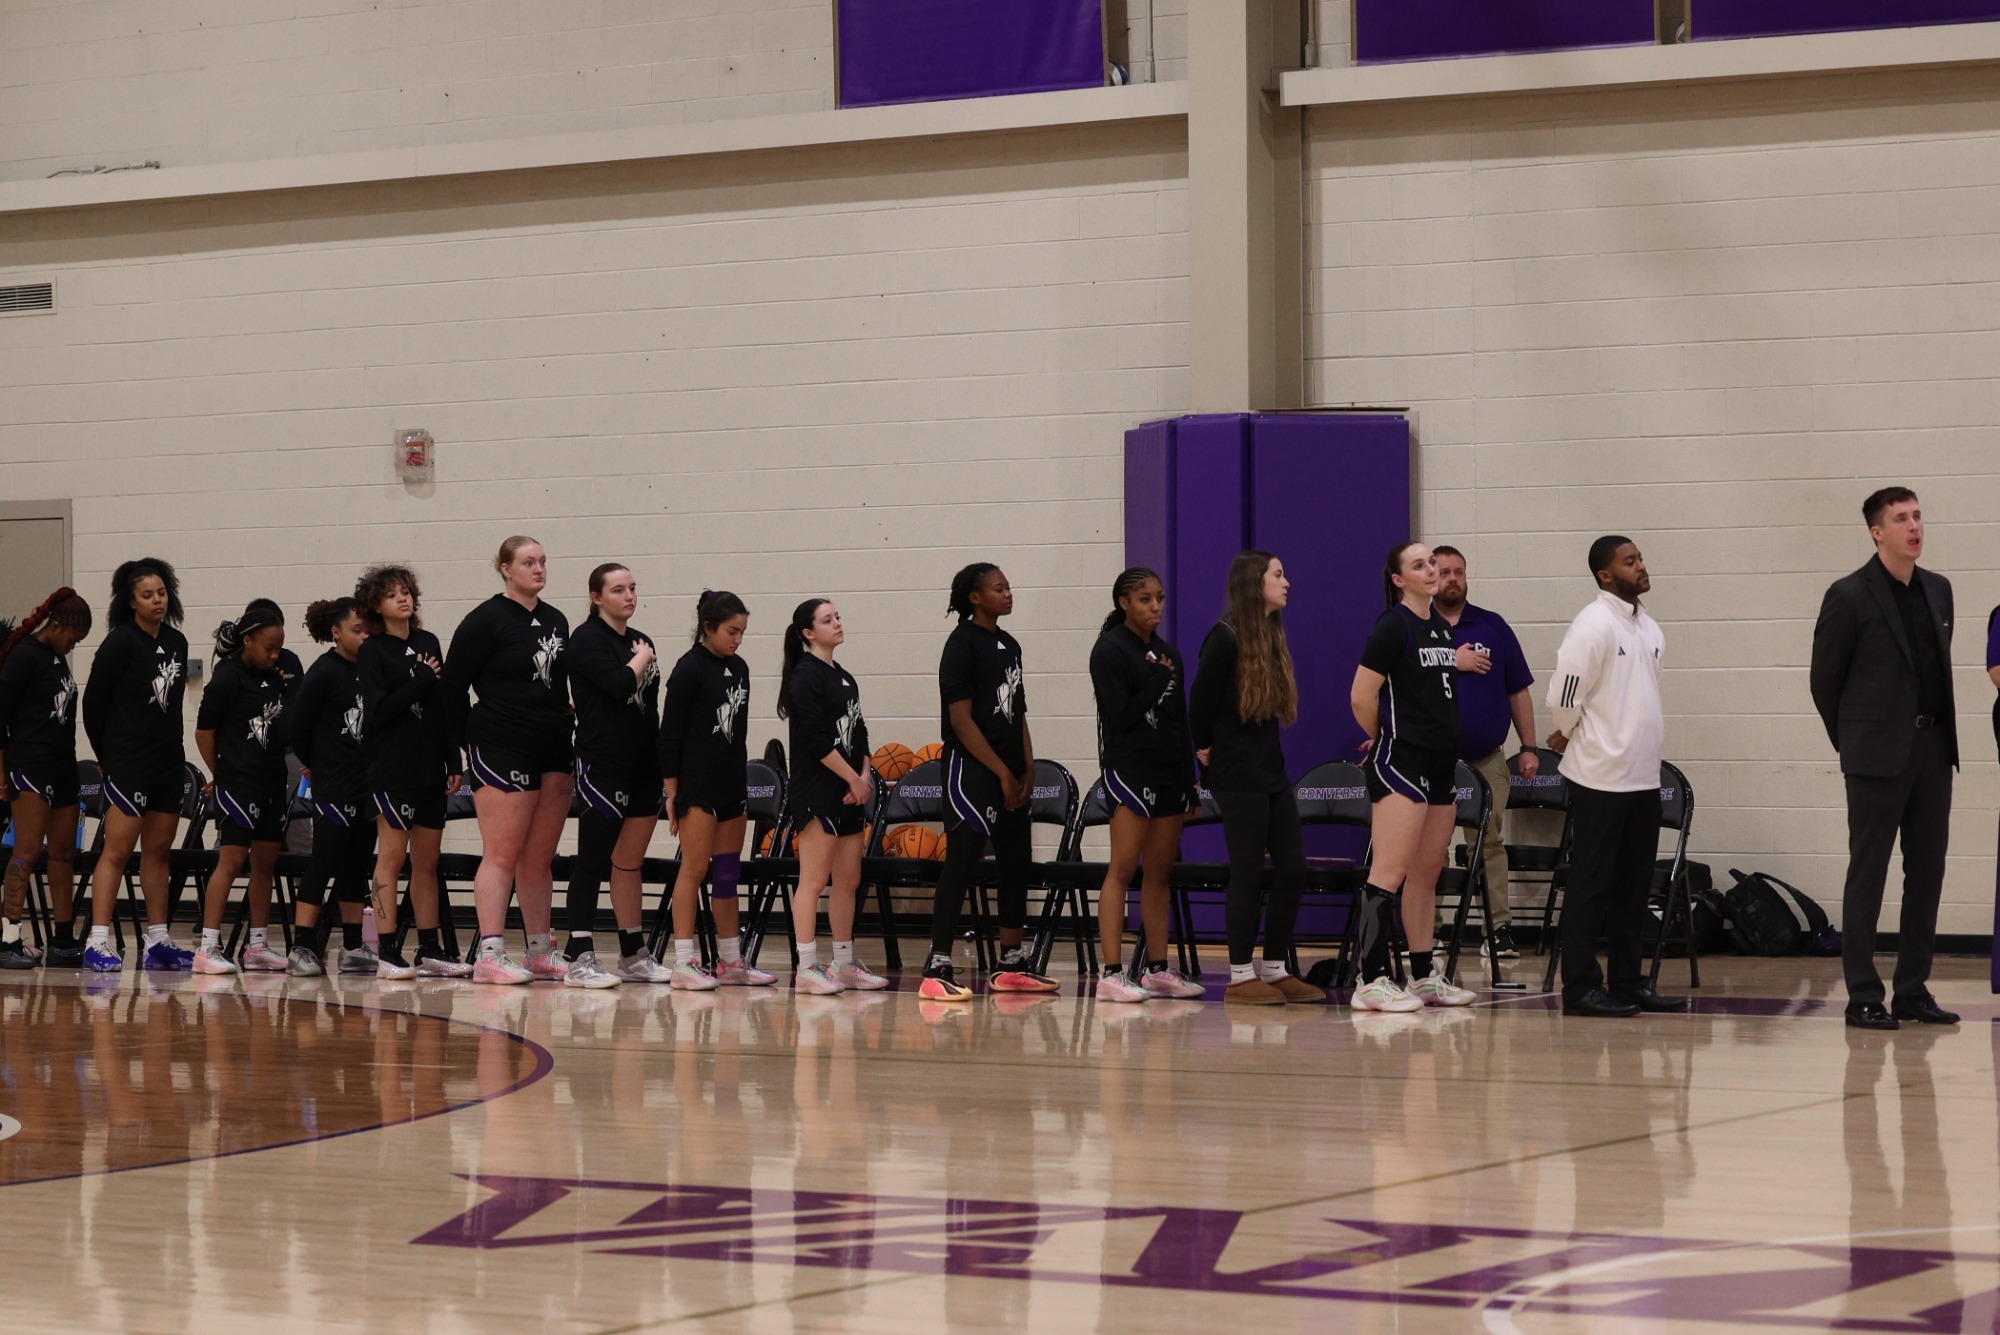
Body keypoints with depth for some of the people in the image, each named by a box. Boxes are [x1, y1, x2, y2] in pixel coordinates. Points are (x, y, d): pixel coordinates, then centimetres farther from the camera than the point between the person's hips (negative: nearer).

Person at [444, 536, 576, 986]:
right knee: (502, 855, -8)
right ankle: (489, 955, -8)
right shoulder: (486, 620, -5)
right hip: (502, 752, -7)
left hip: (552, 754, 7)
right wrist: (469, 744, -2)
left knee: (540, 859, 10)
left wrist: (568, 753, 14)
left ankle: (541, 953, 17)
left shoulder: (556, 621, 15)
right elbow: (454, 685, -5)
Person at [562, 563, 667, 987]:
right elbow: (620, 684, -22)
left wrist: (663, 764, 15)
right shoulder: (587, 640, -6)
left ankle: (633, 955, 16)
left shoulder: (640, 642, 16)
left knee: (629, 861, 11)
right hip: (603, 764, -7)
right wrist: (642, 658, -3)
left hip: (644, 764, 7)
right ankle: (579, 959, -5)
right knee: (593, 860, -6)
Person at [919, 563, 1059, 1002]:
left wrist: (1027, 770, 6)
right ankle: (937, 971, -11)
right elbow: (962, 721, -14)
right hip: (971, 771, -9)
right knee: (962, 863, -11)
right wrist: (1003, 773, -13)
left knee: (1017, 863, 11)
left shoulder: (1009, 645, 15)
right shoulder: (963, 645, -10)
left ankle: (1010, 965, 20)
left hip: (1010, 775, 9)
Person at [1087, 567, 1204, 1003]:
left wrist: (1190, 782, 16)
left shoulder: (1168, 654, 15)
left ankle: (1157, 970, 12)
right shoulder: (1110, 651, -5)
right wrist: (1160, 680, -8)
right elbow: (1121, 717, -13)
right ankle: (1111, 974, -12)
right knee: (1123, 869, -10)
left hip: (1169, 770, 7)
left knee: (1160, 871, 8)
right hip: (1129, 766, -7)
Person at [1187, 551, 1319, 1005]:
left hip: (1271, 767, 8)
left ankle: (1275, 970, 14)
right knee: (1248, 873, -4)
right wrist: (1205, 747, 0)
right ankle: (1240, 977, 3)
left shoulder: (1271, 636, 12)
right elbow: (1201, 700, -11)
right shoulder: (1225, 638, -14)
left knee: (1292, 869, 6)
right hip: (1238, 775, -8)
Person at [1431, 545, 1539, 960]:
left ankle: (1500, 929, 3)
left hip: (1486, 760, 1)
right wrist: (1451, 663, -16)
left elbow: (1518, 691, 10)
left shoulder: (1493, 627, 9)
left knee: (1490, 843, 0)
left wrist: (1528, 748, 5)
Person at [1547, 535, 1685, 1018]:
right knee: (1591, 885, -3)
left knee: (1633, 886, 12)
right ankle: (1580, 987, 0)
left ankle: (1627, 982, 19)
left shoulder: (1649, 628, 13)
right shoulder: (1594, 625, -13)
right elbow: (1564, 695, -16)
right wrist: (1570, 738, 2)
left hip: (1643, 777, 8)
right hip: (1600, 776, -8)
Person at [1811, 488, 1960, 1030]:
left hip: (1933, 747, 6)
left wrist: (1943, 728, 14)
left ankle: (1913, 990, 14)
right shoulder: (1849, 597, -7)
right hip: (1879, 756, -6)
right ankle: (1863, 997, 2)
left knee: (1927, 872, 7)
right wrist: (1852, 743, 4)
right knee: (1867, 874, -1)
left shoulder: (1938, 590, 11)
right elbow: (1824, 680, -1)